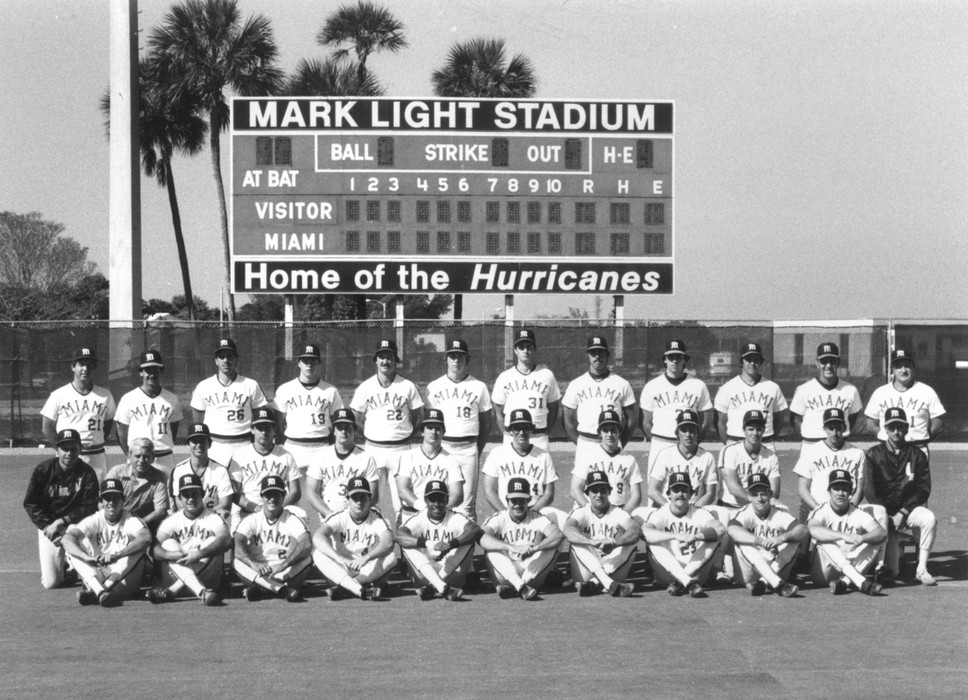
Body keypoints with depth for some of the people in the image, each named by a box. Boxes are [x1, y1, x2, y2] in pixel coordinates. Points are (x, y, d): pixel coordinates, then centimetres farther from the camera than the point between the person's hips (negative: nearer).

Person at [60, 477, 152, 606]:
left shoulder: (131, 520, -5)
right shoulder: (95, 520, 1)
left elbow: (146, 538, -29)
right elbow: (66, 538, -15)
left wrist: (115, 555, -41)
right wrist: (87, 558, -36)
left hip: (124, 577, -2)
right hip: (97, 575, 2)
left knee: (139, 548, -27)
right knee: (73, 547, -16)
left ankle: (94, 591, -35)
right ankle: (100, 591, -39)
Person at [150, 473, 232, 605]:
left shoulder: (212, 517, -1)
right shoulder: (172, 520, 6)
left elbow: (227, 540, -23)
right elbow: (155, 549, -9)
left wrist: (200, 554, -37)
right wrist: (168, 554, -33)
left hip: (207, 575, -2)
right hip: (175, 574, 2)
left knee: (212, 542, -21)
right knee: (168, 543, -19)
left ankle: (172, 590, -33)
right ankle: (201, 591, -40)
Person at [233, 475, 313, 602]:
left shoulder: (292, 520, -3)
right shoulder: (252, 520, 1)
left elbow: (307, 544, -22)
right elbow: (238, 544, -17)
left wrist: (283, 565, -38)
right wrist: (254, 564, -38)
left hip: (287, 573, -1)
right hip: (257, 572, 1)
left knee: (306, 558, -27)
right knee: (237, 563, -27)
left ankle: (259, 588, -23)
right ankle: (286, 590, -27)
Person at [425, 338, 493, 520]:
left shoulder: (479, 387, 5)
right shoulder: (434, 386, 8)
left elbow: (486, 423, 10)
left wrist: (478, 451, 5)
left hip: (468, 448, -1)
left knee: (466, 504, -2)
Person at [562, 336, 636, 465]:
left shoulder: (622, 385, 6)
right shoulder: (575, 385, 7)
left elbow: (631, 419, 8)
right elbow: (568, 421, 10)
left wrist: (619, 445, 1)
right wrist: (580, 444, 3)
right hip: (585, 447, 0)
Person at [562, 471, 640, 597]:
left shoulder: (618, 513, 2)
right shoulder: (581, 512, 0)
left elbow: (636, 531, -20)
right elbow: (567, 530, -23)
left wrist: (614, 543, -41)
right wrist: (593, 542, -41)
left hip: (612, 568, 1)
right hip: (585, 574, -1)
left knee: (630, 543, -20)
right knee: (576, 540, -24)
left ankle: (594, 584, -33)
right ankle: (609, 584, -41)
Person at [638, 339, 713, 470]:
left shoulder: (698, 386, 6)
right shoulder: (652, 386, 6)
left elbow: (707, 419, 10)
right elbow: (645, 421, 9)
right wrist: (656, 443, 2)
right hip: (660, 446, 0)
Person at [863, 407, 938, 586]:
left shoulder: (917, 455, 6)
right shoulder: (874, 455, 3)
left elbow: (923, 489, 0)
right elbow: (870, 491, -3)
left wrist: (902, 513, -13)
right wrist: (888, 516, -14)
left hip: (909, 508, 2)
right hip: (884, 511, -2)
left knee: (929, 518, -34)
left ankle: (921, 569, -22)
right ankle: (895, 556, 21)